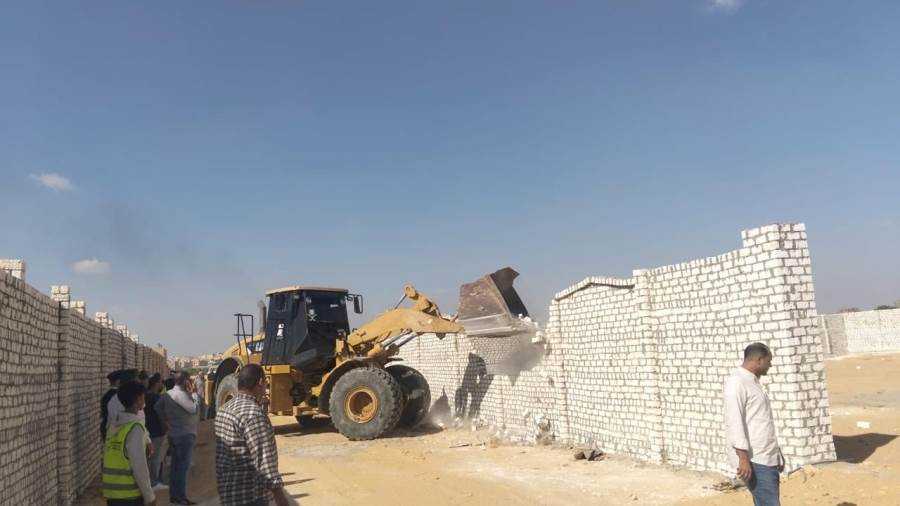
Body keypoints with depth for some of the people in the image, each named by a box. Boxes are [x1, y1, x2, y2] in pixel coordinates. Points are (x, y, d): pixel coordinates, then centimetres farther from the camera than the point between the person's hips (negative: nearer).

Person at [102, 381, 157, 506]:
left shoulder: (113, 425, 7)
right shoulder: (135, 428, -15)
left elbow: (110, 458, 12)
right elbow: (139, 466, -17)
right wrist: (150, 495, -10)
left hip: (111, 492, 8)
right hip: (130, 494, -7)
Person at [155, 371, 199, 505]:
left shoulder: (168, 394, 9)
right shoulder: (181, 394, -19)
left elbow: (157, 407, 18)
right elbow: (194, 409, -21)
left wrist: (166, 420, 18)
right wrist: (193, 393, -11)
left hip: (174, 434, 9)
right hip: (185, 435, -9)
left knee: (175, 465, 14)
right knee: (183, 466, -4)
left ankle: (173, 495, 21)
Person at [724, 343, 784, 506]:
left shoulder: (753, 382, 18)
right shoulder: (736, 382, -12)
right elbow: (734, 422, -19)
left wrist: (776, 452, 24)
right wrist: (743, 458, -23)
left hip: (767, 457, 10)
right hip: (754, 460, -10)